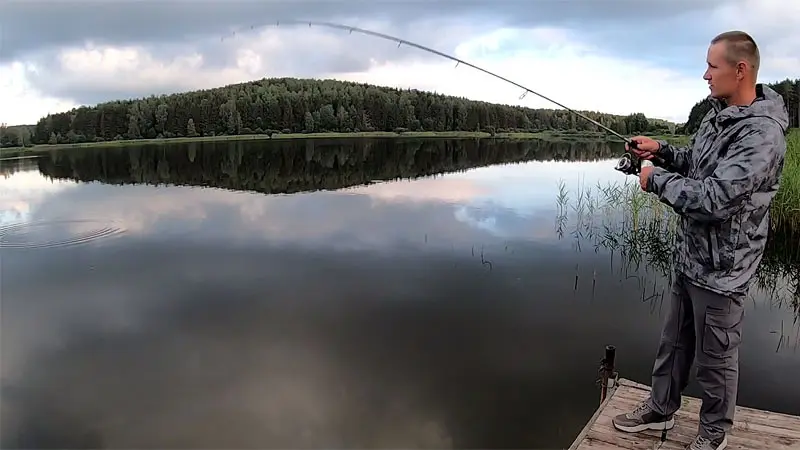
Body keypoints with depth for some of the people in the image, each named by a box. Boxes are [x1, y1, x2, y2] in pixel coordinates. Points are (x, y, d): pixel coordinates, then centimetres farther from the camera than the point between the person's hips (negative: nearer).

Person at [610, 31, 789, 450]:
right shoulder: (718, 114, 5)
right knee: (674, 341, 21)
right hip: (690, 256, 9)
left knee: (716, 358, 10)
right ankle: (660, 409, 40)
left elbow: (712, 199, -32)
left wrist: (657, 178, -18)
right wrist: (661, 150, 4)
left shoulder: (761, 134, -25)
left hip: (720, 270, -9)